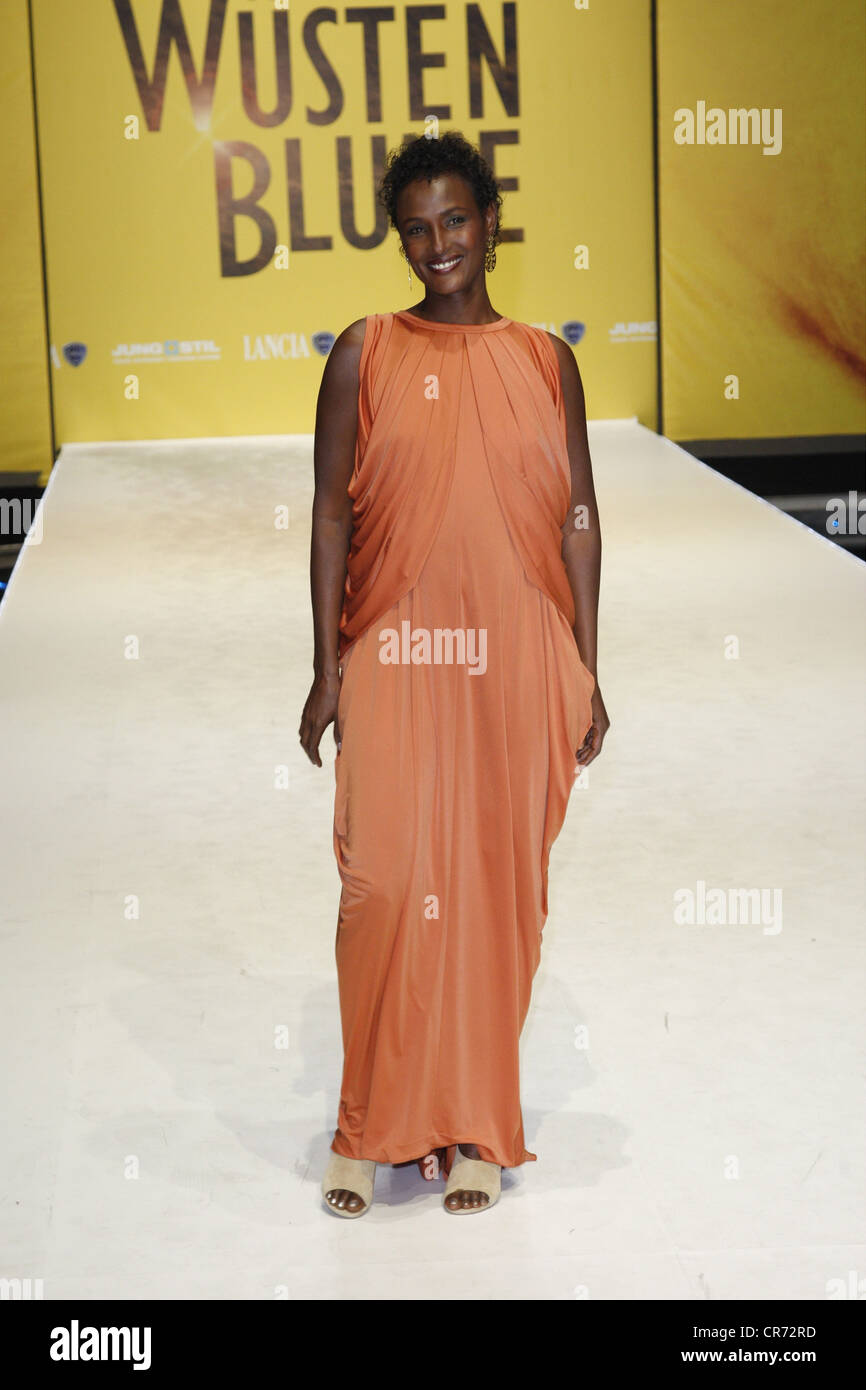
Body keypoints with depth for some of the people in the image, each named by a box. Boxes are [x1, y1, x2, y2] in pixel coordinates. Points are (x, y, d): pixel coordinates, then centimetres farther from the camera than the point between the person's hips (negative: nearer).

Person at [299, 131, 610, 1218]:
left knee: (497, 888, 4)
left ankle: (473, 1129, 17)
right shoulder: (365, 353, 5)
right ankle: (373, 1126, 10)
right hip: (393, 660, -1)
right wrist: (327, 669, -2)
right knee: (386, 884, -7)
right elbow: (332, 514, 4)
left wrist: (585, 675, 4)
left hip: (518, 661, 2)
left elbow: (577, 522, 9)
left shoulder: (545, 360, 9)